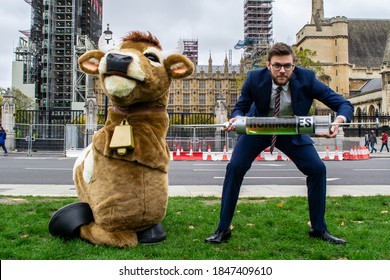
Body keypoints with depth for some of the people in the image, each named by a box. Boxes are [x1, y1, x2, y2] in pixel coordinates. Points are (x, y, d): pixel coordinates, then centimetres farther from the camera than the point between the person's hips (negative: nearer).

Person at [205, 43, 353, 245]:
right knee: (235, 167, -17)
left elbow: (344, 104, -21)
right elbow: (240, 107, -10)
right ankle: (223, 230, -4)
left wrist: (338, 121, -44)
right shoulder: (255, 78, -23)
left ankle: (319, 229, 10)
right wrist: (236, 118, -35)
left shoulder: (306, 78, -23)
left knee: (318, 169, -11)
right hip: (257, 129, -1)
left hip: (292, 131, 1)